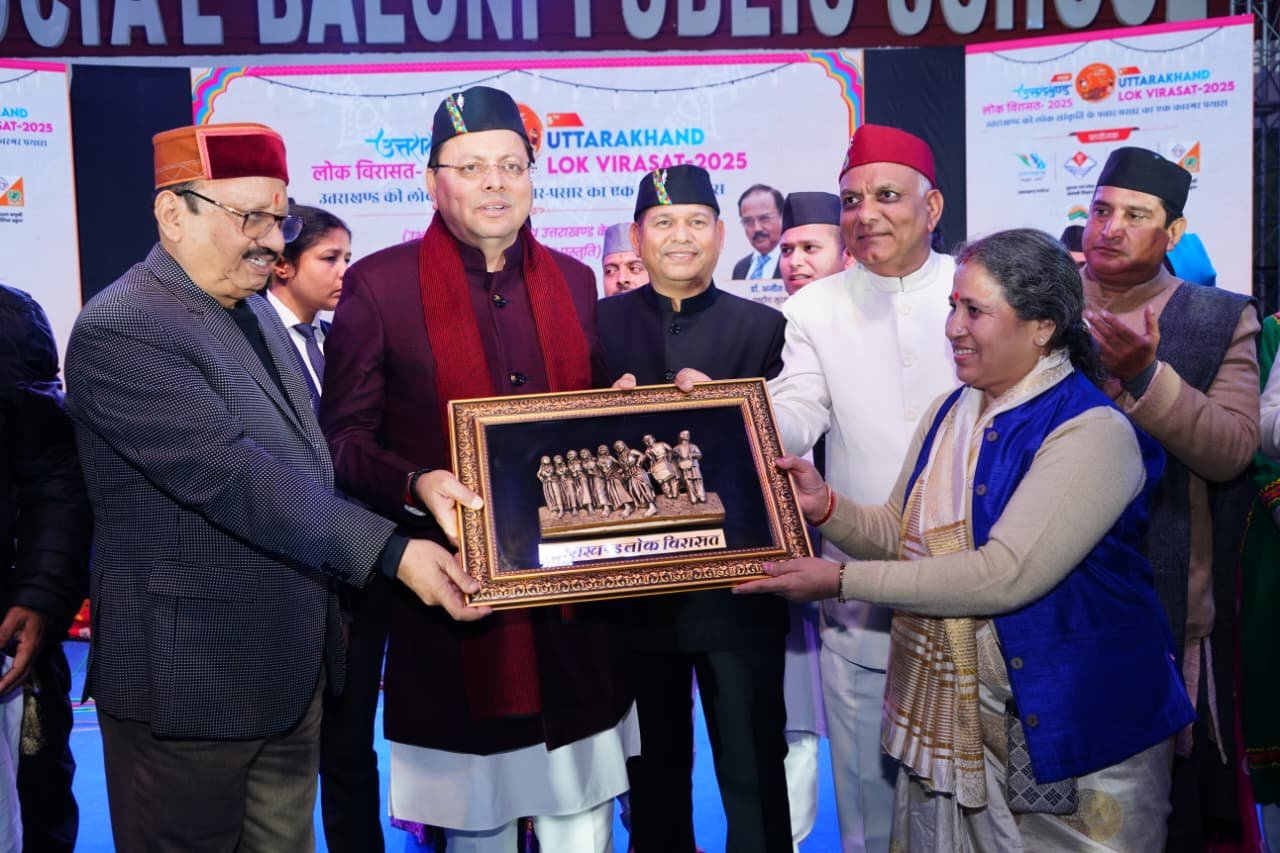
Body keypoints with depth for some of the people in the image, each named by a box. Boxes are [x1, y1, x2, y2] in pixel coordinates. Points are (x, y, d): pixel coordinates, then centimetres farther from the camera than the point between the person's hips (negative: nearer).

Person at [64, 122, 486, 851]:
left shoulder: (253, 308, 10)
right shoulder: (120, 331, -19)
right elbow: (232, 476, -28)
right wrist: (390, 552, -31)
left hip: (292, 665, 8)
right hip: (193, 677, -8)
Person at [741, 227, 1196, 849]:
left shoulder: (1092, 432, -18)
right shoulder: (947, 414, 7)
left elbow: (1004, 576, -25)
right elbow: (903, 534, 12)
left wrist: (842, 581, -22)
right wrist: (826, 507, -9)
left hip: (1069, 734, -6)